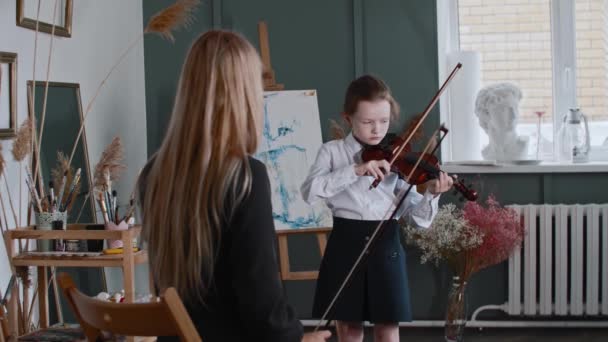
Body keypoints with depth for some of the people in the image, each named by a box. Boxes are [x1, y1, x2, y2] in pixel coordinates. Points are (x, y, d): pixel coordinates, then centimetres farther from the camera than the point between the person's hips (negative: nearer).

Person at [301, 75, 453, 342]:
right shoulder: (332, 152, 0)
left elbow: (415, 217, -1)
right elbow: (310, 191, -19)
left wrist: (431, 195, -22)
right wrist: (356, 170, -26)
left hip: (385, 245, 1)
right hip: (346, 244, 0)